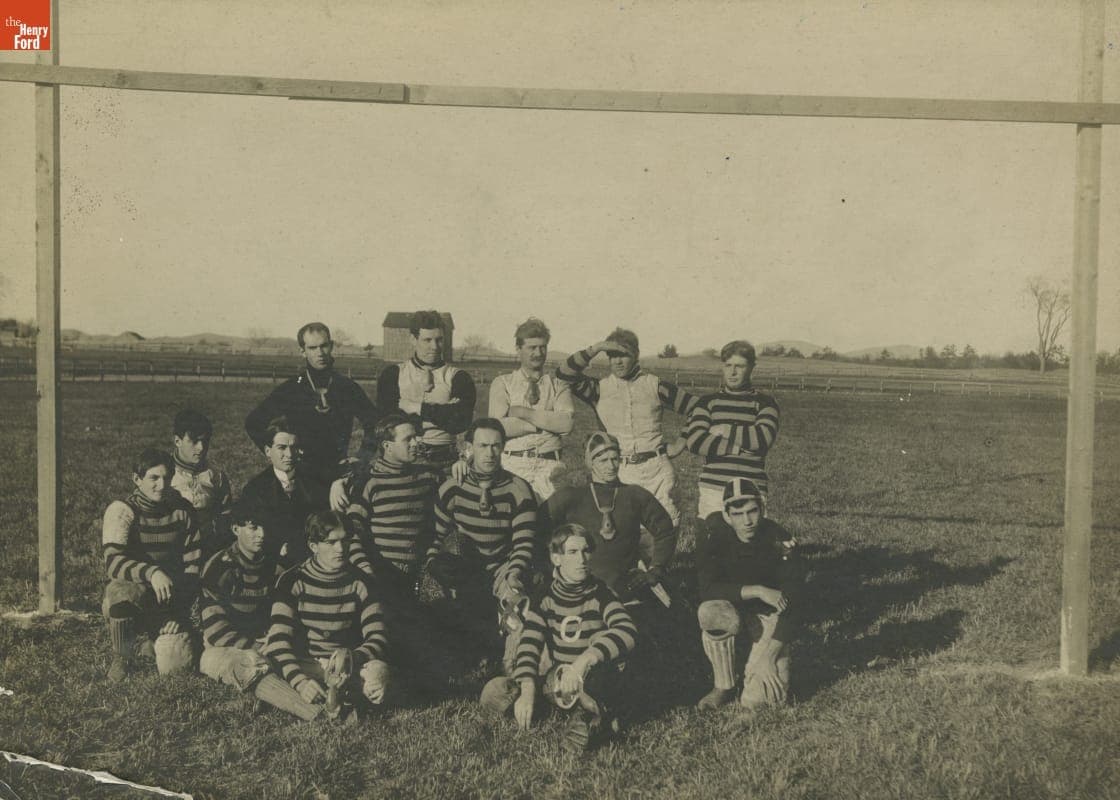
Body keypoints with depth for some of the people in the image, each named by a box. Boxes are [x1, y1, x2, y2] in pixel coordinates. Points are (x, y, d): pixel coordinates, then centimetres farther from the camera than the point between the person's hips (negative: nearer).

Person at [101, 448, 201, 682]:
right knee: (122, 591, -38)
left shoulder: (182, 511, 1)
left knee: (175, 666, -16)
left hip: (171, 602, 3)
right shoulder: (121, 511, -11)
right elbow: (113, 562, -25)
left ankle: (157, 639, 22)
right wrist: (151, 573, -42)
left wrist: (181, 610, -7)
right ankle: (121, 659, -11)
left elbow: (193, 564, 3)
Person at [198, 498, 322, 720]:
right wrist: (258, 648, -16)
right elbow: (216, 631, -13)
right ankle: (314, 714, -64)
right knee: (249, 664, -39)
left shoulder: (272, 567, 12)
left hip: (262, 645, 7)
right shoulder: (219, 567, -7)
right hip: (220, 650, -7)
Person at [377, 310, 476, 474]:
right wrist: (441, 411, -5)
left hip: (443, 462, 0)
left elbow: (460, 422, -6)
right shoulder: (393, 374, 10)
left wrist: (418, 408, -3)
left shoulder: (459, 378, 8)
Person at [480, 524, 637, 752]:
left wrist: (583, 662, -42)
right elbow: (529, 644, -12)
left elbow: (628, 632, -27)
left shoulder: (600, 595, -7)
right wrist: (527, 689, -31)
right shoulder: (545, 599, 2)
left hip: (596, 684, -3)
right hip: (555, 681, 3)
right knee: (493, 693, -19)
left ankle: (587, 711, -22)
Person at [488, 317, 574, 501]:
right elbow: (499, 427, -6)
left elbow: (566, 424, -5)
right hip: (513, 464, -1)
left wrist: (524, 413, -5)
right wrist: (546, 421, -4)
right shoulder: (502, 384, 10)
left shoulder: (558, 386, 13)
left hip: (549, 465, 1)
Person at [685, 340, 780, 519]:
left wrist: (725, 430, -3)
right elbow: (695, 441, -5)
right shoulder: (708, 402, 11)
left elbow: (764, 438, -9)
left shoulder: (764, 403, 10)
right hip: (713, 489, 1)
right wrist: (741, 448, -9)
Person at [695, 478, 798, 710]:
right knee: (711, 611, -37)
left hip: (767, 617, -1)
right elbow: (708, 589, -23)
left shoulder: (780, 541, -15)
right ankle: (723, 687, -14)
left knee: (756, 700, -20)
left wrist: (766, 658, -26)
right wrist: (756, 591, -32)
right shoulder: (713, 537, -13)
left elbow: (783, 609, -18)